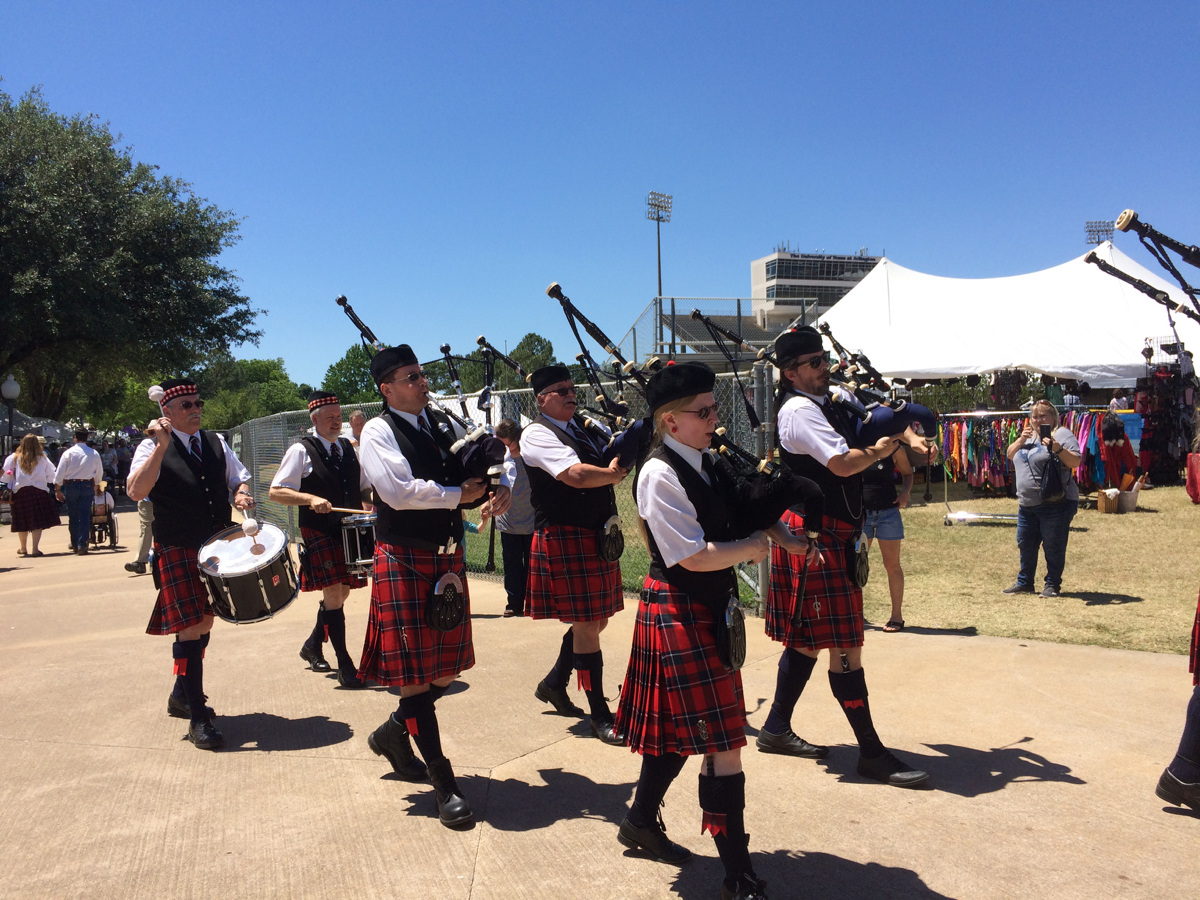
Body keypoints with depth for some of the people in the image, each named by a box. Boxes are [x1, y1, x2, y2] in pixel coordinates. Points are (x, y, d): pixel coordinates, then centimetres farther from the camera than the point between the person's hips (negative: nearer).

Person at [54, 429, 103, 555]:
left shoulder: (68, 453, -3)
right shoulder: (94, 454, 0)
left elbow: (60, 472, -4)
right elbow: (99, 472, 10)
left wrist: (58, 489, 4)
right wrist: (97, 485, 27)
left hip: (71, 485, 0)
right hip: (87, 485, 0)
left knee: (73, 516, 12)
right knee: (85, 516, 0)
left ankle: (74, 544, 20)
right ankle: (82, 545, -7)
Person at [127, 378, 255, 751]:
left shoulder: (215, 442, 9)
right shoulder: (152, 448, -7)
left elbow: (239, 478, 18)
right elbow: (135, 492, -22)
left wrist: (242, 493, -5)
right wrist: (161, 445, -29)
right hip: (178, 553, -6)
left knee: (203, 624, 17)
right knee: (191, 628, -9)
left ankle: (182, 695, 37)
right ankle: (198, 718, 0)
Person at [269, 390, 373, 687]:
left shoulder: (348, 448, 13)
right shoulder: (301, 451, -5)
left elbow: (363, 487, 20)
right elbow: (276, 491, -9)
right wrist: (311, 499, -24)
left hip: (350, 531, 6)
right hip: (319, 534, -6)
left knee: (341, 593, 14)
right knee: (333, 595, -8)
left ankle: (313, 646, 36)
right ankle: (345, 665, -1)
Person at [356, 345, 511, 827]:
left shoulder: (444, 426, 11)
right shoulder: (379, 432, -8)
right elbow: (399, 491, -22)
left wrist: (500, 485, -5)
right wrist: (458, 494, -13)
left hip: (448, 558, 7)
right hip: (404, 561, -7)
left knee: (448, 668, 13)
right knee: (415, 673, -2)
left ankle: (393, 733, 39)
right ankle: (444, 785, 8)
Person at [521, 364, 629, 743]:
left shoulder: (585, 427, 15)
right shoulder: (537, 434, -11)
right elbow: (577, 475, -26)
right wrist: (615, 474, -14)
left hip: (597, 537, 8)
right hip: (565, 538, -8)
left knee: (596, 619, 16)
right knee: (586, 626, -2)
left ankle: (554, 683, 35)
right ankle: (600, 715, 10)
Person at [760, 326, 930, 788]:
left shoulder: (838, 399, 13)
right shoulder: (799, 409, -15)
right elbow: (843, 463, -24)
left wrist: (907, 434, 4)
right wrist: (881, 449, -6)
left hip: (836, 533, 10)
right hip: (814, 534, -10)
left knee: (809, 638, 16)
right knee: (843, 645, -5)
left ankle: (776, 728, 27)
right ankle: (872, 753, 3)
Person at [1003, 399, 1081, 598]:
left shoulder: (1062, 434, -5)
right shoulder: (1029, 436, 18)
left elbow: (1076, 462, -13)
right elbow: (1011, 455, 16)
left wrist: (1057, 448, -28)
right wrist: (1021, 439, 1)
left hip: (1055, 503, -8)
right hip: (1027, 503, 8)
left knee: (1053, 546, -1)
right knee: (1025, 544, 13)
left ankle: (1052, 584, 10)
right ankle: (1024, 582, 24)